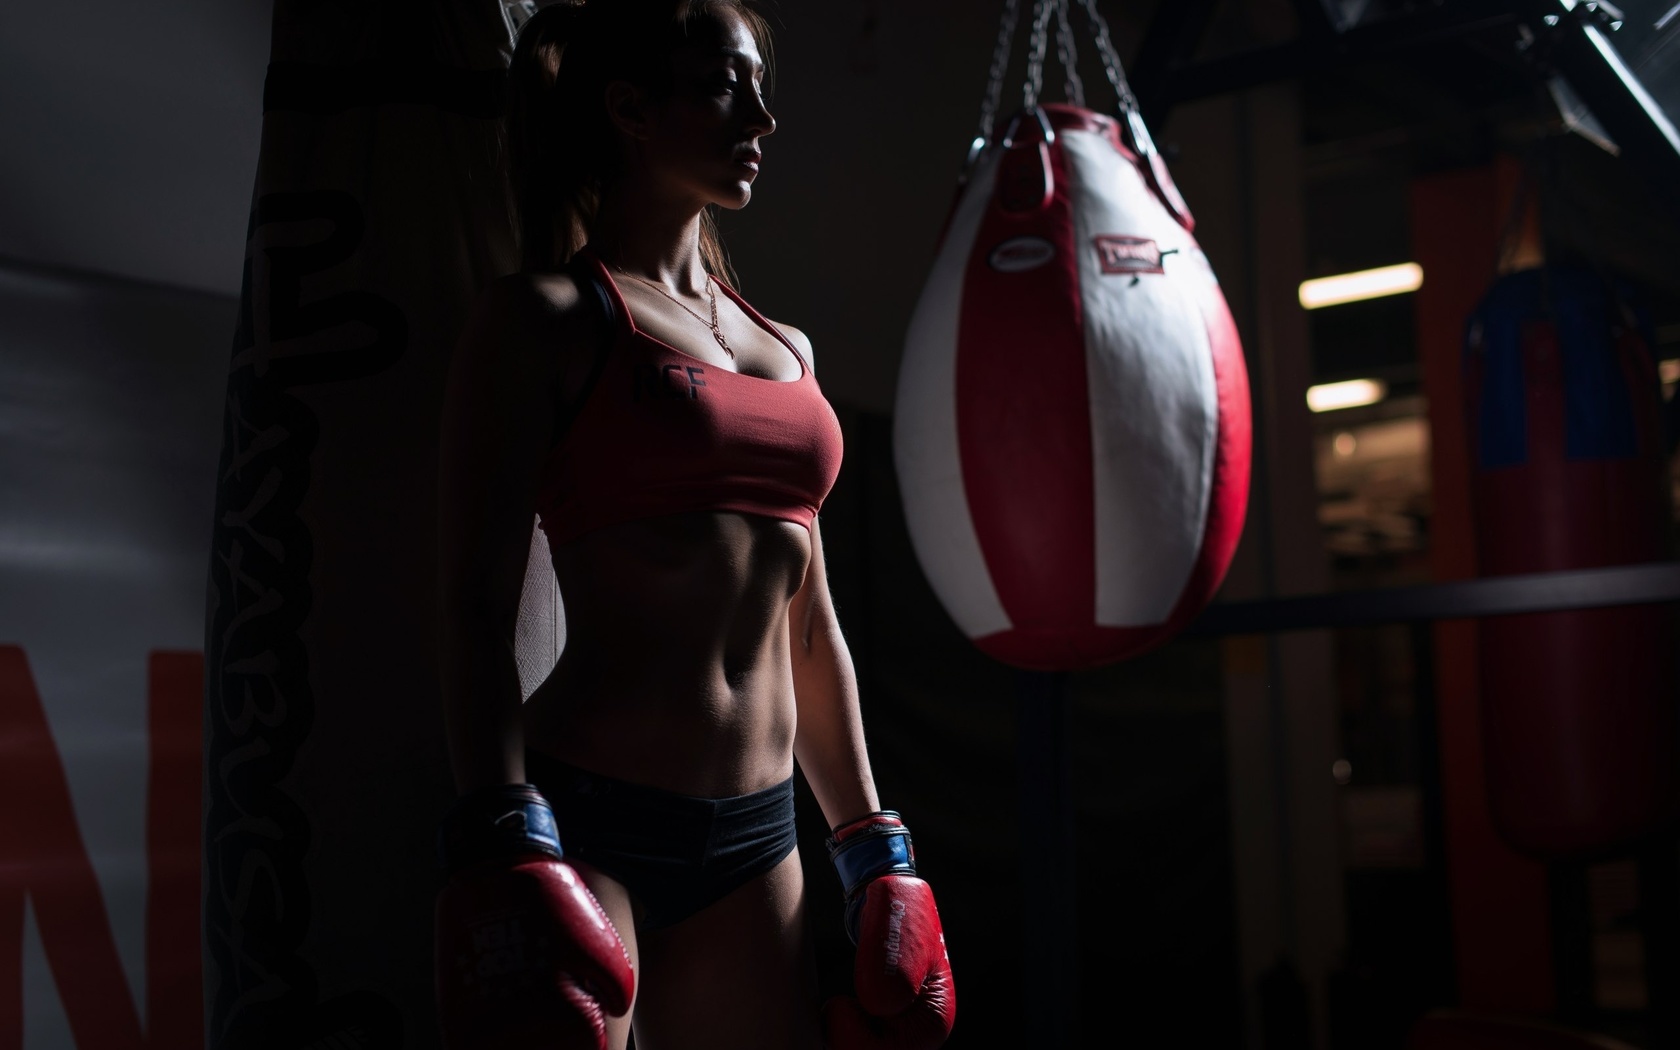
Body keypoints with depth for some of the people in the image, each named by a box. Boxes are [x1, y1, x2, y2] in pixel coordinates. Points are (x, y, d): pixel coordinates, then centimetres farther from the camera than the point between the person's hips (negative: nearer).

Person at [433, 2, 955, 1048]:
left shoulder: (785, 350, 16)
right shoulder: (547, 317, -2)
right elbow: (478, 603, -10)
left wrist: (872, 843, 18)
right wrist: (503, 842, -21)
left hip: (754, 839, 7)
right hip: (584, 816, -6)